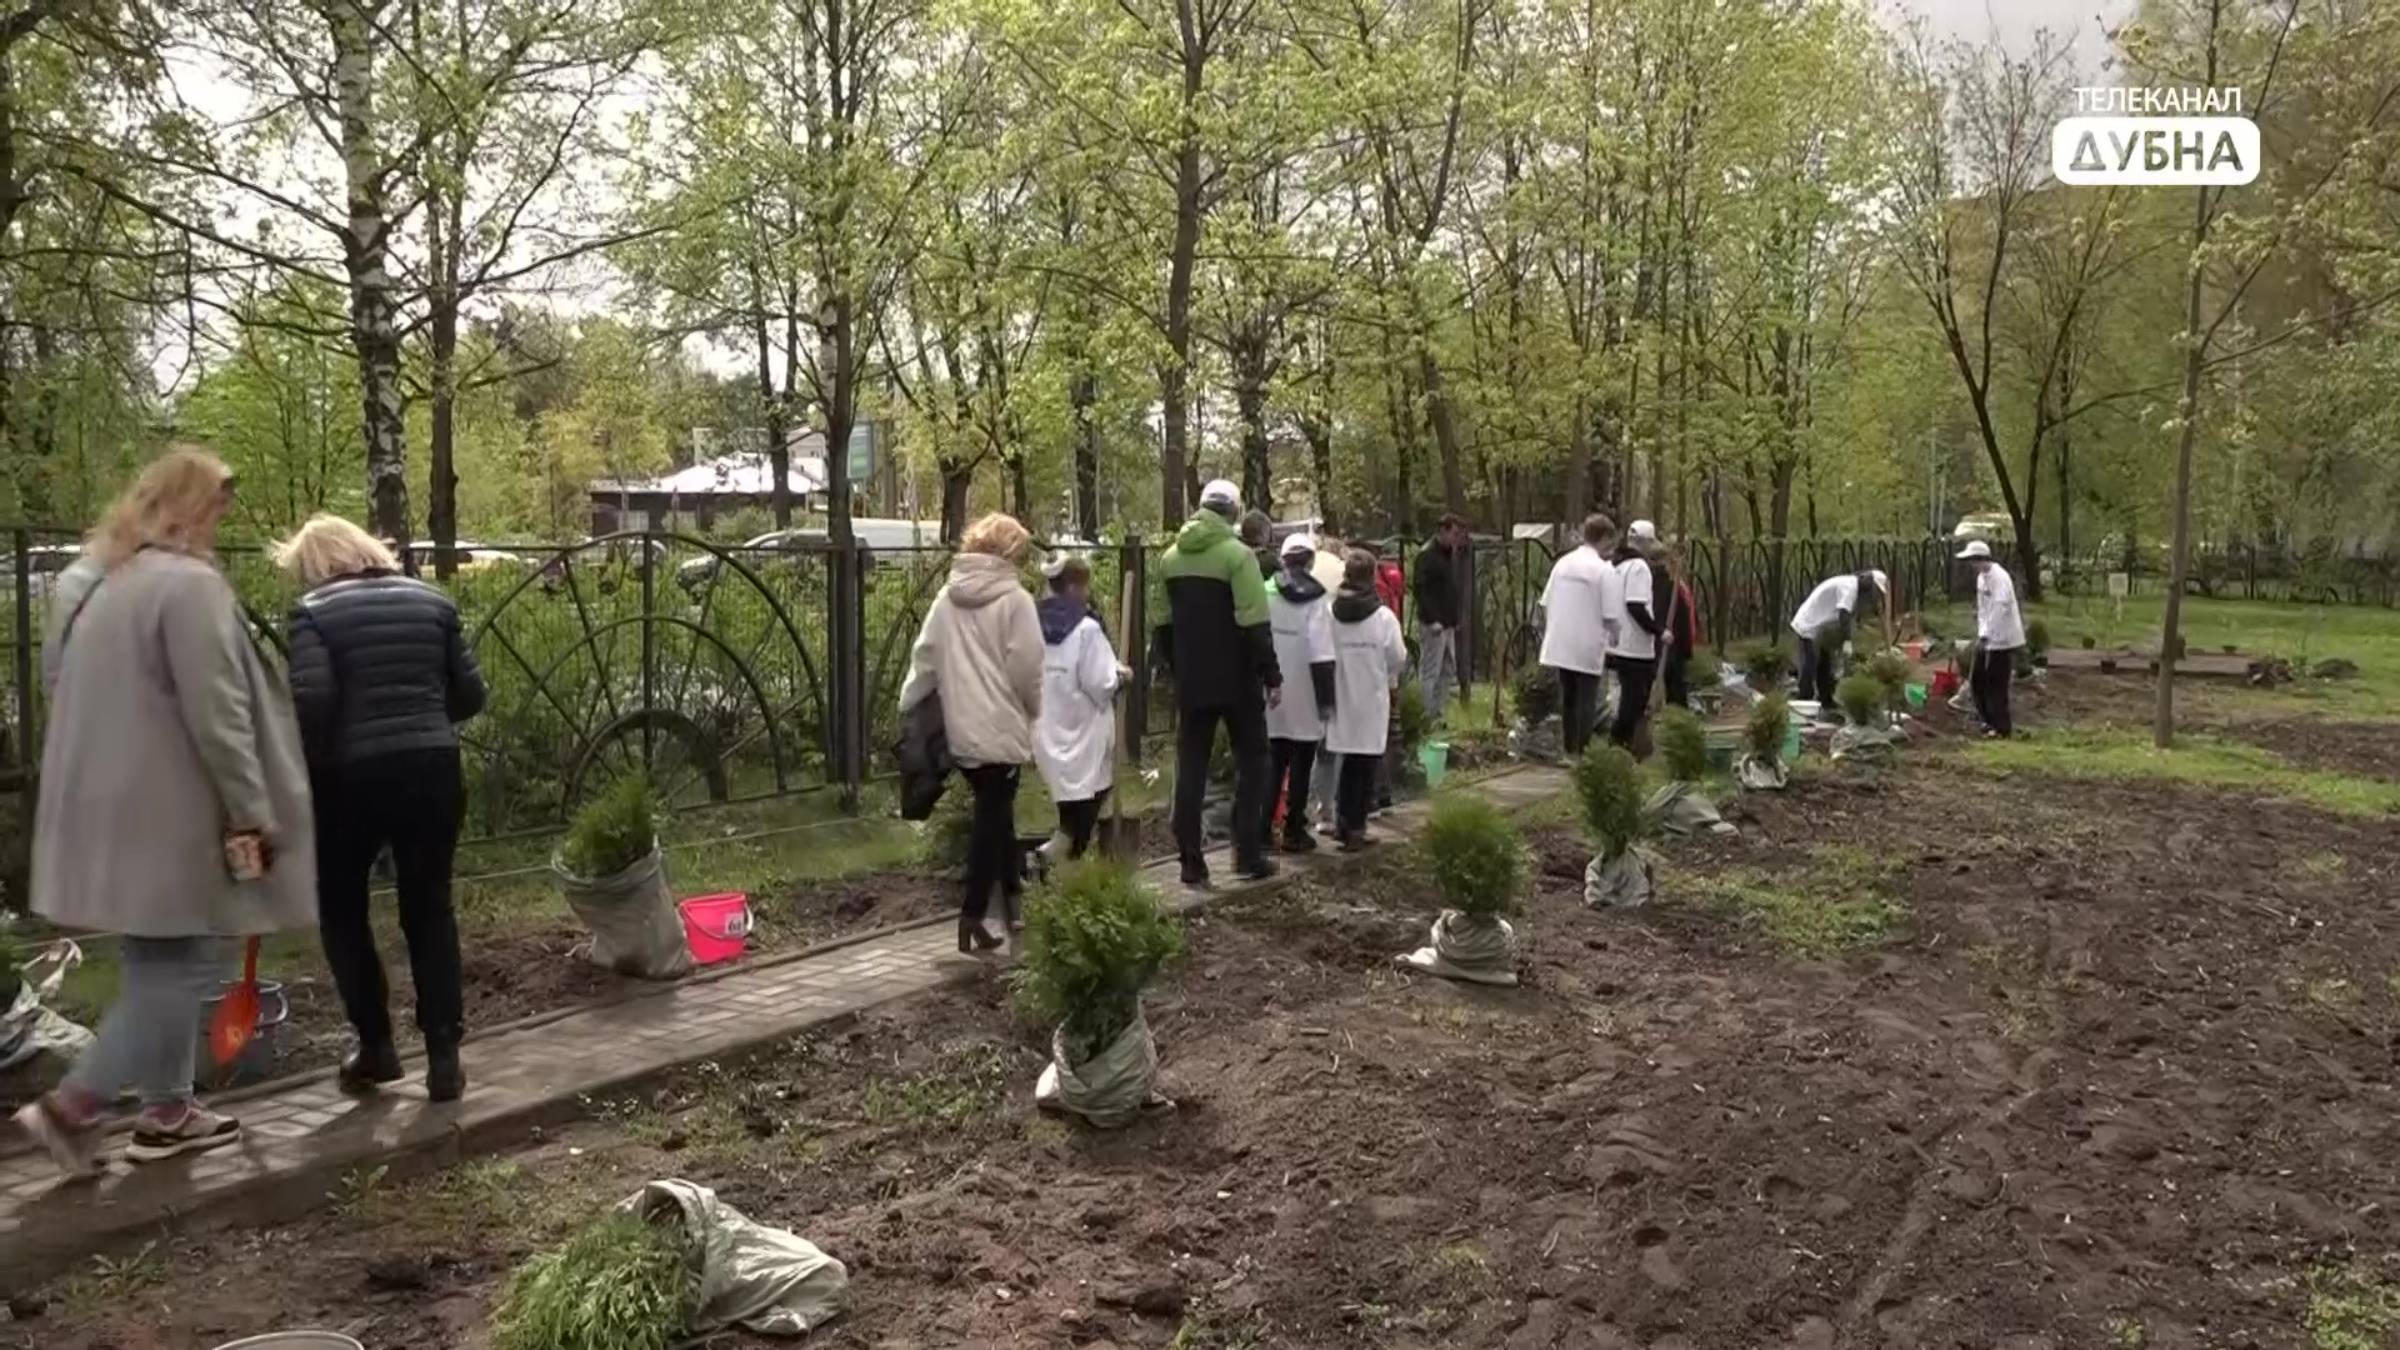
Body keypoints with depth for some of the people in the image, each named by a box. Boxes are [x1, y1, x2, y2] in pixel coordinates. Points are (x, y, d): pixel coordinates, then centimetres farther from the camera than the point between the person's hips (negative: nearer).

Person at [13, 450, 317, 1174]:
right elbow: (217, 716, -20)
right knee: (184, 966, 0)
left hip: (112, 811, 9)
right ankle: (73, 1103, -1)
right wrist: (251, 815, -16)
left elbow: (90, 702, 20)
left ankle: (166, 1111, 22)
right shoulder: (190, 584, -15)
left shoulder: (106, 584, 14)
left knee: (158, 966, 16)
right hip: (165, 816, -9)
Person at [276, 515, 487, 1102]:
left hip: (352, 776, -3)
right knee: (429, 910, 11)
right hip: (432, 770, 3)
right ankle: (444, 1059, 8)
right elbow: (470, 694, 9)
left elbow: (310, 701, -16)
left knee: (341, 909, 17)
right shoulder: (431, 601, 10)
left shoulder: (315, 611, -3)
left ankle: (376, 1047, 16)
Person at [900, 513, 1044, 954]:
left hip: (959, 729, 6)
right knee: (992, 817, 1)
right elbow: (1027, 668, -10)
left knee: (994, 812, 20)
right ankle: (972, 919, 1)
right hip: (1000, 729, -6)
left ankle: (1011, 893, 30)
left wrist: (909, 711, 13)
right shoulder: (1015, 599, -8)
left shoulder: (946, 599, 7)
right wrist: (1033, 711, 7)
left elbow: (924, 660, 5)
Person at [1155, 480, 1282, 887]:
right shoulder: (1236, 554, -11)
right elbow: (1254, 625, -17)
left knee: (1190, 769, 7)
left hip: (1191, 682, 5)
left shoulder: (1171, 557, 7)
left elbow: (1163, 625, 12)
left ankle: (1191, 863, 6)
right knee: (1251, 761, 9)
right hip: (1236, 680, -5)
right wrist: (1271, 675, -11)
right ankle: (1248, 854, 5)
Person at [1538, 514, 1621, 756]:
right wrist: (1610, 643, 1)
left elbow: (1545, 604, 7)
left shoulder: (1563, 563, 5)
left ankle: (1569, 749, 21)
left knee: (1567, 697, 15)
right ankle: (1581, 751, 3)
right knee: (1586, 700, 3)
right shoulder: (1604, 569, -12)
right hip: (1588, 647, -5)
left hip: (1560, 645, 6)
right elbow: (1609, 616, -14)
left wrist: (1549, 633, 17)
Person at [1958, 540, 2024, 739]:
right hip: (1988, 638, 9)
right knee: (1977, 679, 13)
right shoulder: (1981, 577, 11)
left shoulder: (1999, 577, -19)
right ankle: (1990, 720, 28)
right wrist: (1981, 633, 11)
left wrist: (1985, 635, -28)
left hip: (2002, 639, -9)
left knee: (1996, 684, -4)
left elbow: (2000, 609, -27)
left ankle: (2002, 728, 6)